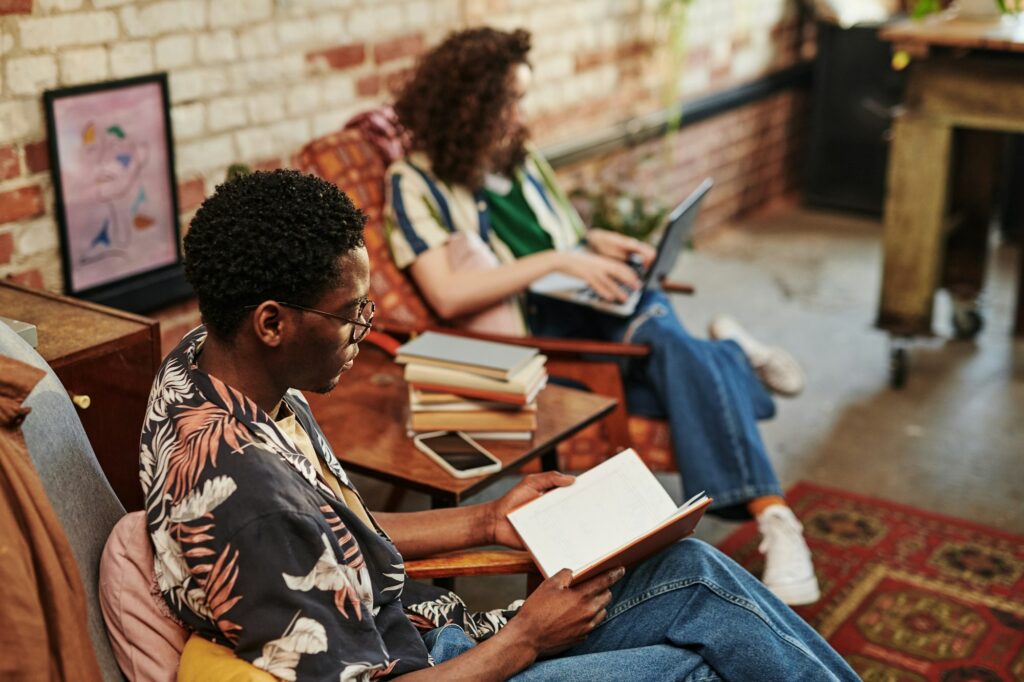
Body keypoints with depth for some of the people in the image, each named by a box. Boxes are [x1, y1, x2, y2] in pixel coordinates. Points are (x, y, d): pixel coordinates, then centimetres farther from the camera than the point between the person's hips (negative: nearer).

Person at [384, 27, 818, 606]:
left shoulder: (521, 157, 17)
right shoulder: (415, 183, -3)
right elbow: (448, 296, -16)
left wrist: (598, 242, 7)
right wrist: (557, 260, -20)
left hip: (599, 302, 5)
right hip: (534, 331, -5)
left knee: (667, 340, -31)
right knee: (683, 367, -31)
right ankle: (732, 356, 0)